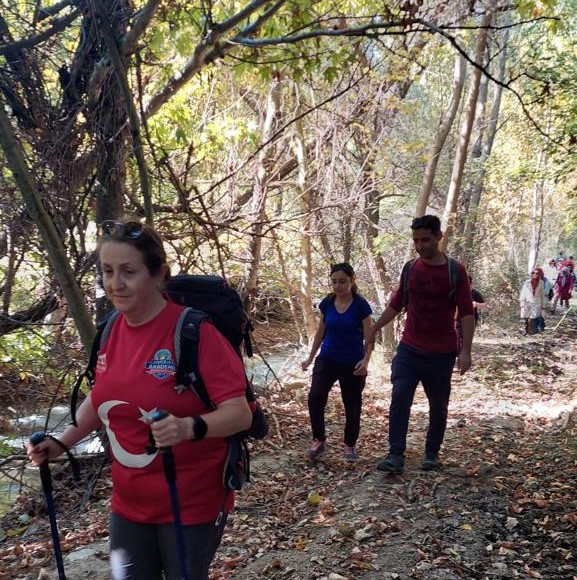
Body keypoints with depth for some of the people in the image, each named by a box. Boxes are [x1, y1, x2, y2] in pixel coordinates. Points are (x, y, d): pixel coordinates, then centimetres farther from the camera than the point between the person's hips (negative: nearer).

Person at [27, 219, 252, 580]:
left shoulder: (193, 330, -22)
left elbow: (239, 413, -24)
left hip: (192, 503, -5)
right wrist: (62, 443, 5)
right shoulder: (111, 330, -2)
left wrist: (189, 428, -40)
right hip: (129, 501, 6)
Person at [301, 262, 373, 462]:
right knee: (315, 397, -16)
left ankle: (350, 445, 28)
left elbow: (368, 337, -8)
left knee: (352, 406, 8)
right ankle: (319, 440, 3)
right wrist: (310, 358, 13)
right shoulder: (327, 303, 0)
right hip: (327, 359, 3)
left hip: (352, 363, -2)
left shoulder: (361, 305, -11)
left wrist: (366, 360, -24)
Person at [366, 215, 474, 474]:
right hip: (408, 349, 2)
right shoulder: (410, 268, 4)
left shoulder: (456, 271, -6)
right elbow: (396, 304, 15)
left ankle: (432, 454, 26)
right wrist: (373, 329, 17)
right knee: (399, 400, -8)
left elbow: (466, 313, -8)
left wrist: (465, 350, -15)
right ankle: (396, 455, -4)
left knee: (438, 406, 9)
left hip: (441, 353, -2)